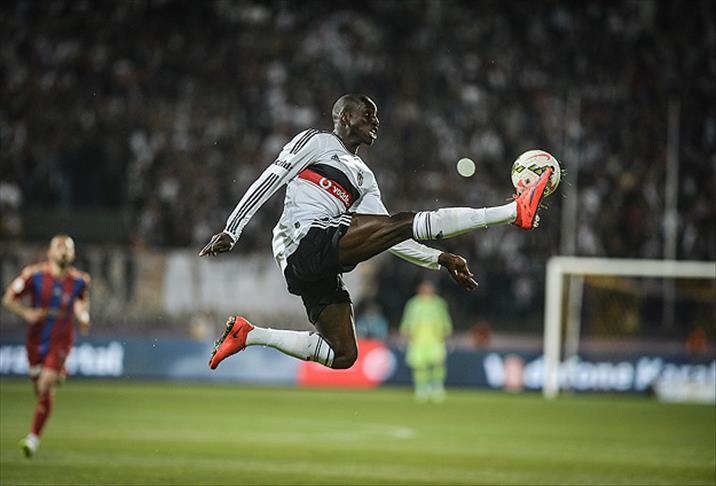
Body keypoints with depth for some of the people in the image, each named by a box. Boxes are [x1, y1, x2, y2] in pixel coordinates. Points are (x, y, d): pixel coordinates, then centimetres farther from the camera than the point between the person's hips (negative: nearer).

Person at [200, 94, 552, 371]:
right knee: (403, 222, -19)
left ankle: (248, 335, 13)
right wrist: (231, 231, -8)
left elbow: (387, 240, 24)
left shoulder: (364, 179, 29)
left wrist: (440, 260, 13)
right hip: (307, 240, -9)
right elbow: (269, 181, 1)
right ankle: (516, 211, -27)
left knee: (343, 356, 6)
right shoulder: (316, 142, 9)